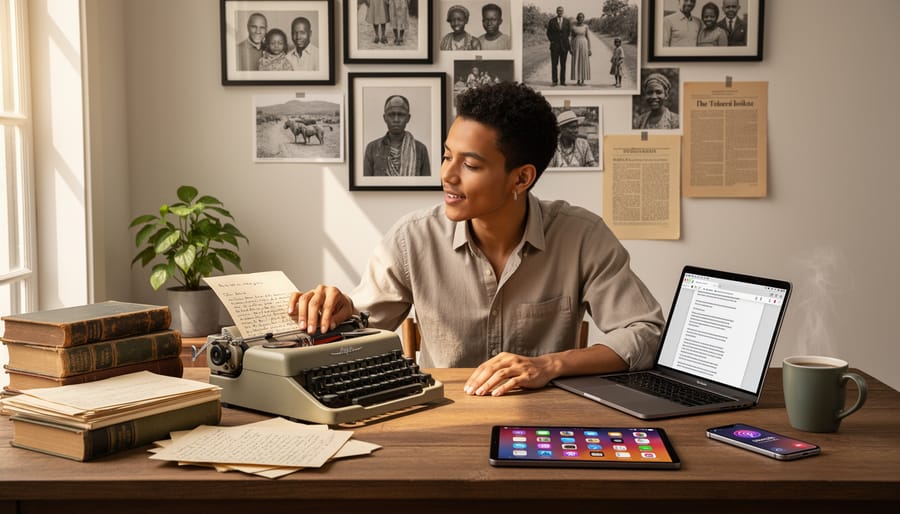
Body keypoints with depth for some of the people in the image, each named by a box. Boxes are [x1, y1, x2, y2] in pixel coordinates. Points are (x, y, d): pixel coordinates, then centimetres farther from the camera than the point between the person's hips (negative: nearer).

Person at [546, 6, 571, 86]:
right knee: (554, 64, -3)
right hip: (554, 45, -1)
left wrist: (567, 42, 5)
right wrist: (552, 41, -2)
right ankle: (554, 81, -1)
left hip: (564, 45, 1)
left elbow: (568, 32, 13)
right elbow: (548, 33, 6)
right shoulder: (552, 21, 1)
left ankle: (562, 81, 5)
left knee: (563, 64, 3)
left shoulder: (567, 21, 5)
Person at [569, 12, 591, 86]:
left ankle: (583, 81, 5)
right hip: (576, 45, 1)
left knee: (583, 63, -1)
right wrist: (571, 48, -2)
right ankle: (578, 81, 9)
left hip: (584, 45, -1)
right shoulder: (573, 27, 4)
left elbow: (588, 38, 1)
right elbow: (572, 38, 6)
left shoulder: (586, 26, 1)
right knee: (576, 63, 1)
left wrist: (589, 49, -4)